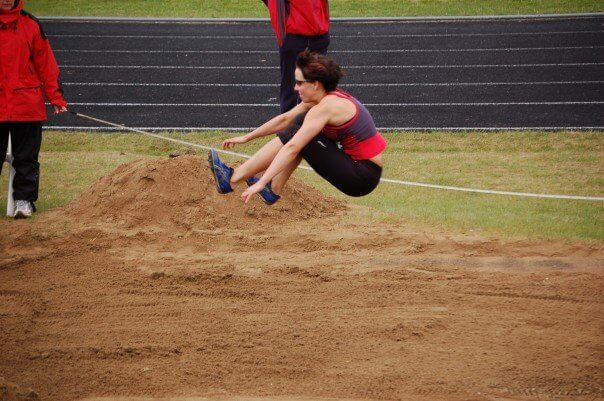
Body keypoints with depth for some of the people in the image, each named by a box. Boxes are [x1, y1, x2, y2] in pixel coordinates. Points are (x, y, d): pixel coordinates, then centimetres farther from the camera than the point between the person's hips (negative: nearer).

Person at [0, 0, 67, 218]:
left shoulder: (30, 25, 4)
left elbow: (45, 62, 6)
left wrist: (56, 97, 2)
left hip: (27, 106, 0)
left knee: (26, 158, 3)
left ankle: (24, 200, 9)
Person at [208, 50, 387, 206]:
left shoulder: (325, 107, -18)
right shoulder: (330, 97, 9)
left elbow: (292, 148, -23)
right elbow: (285, 119, 19)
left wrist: (260, 183, -25)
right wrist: (247, 137, 22)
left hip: (362, 178, -9)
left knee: (296, 137, -9)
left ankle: (232, 179, -4)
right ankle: (273, 190, 6)